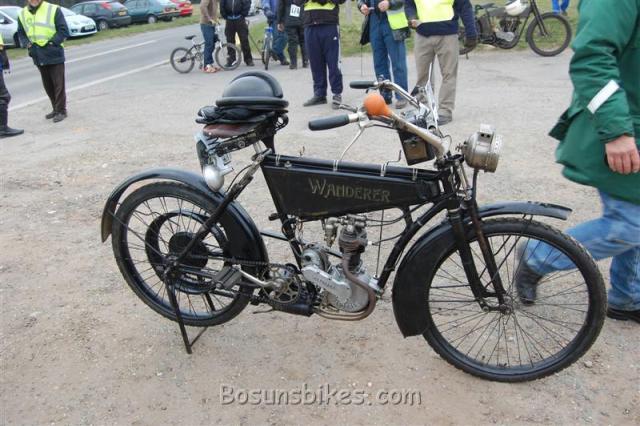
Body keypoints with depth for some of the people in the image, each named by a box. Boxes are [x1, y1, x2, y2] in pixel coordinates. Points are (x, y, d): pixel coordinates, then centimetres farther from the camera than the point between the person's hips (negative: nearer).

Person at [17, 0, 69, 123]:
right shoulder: (22, 14, 7)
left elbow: (63, 31, -8)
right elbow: (21, 33, 19)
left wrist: (52, 42, -14)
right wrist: (28, 43, 1)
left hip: (54, 54, -5)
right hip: (39, 57, 5)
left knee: (58, 84, -2)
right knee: (47, 85, 13)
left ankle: (61, 110, 7)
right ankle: (56, 108, 26)